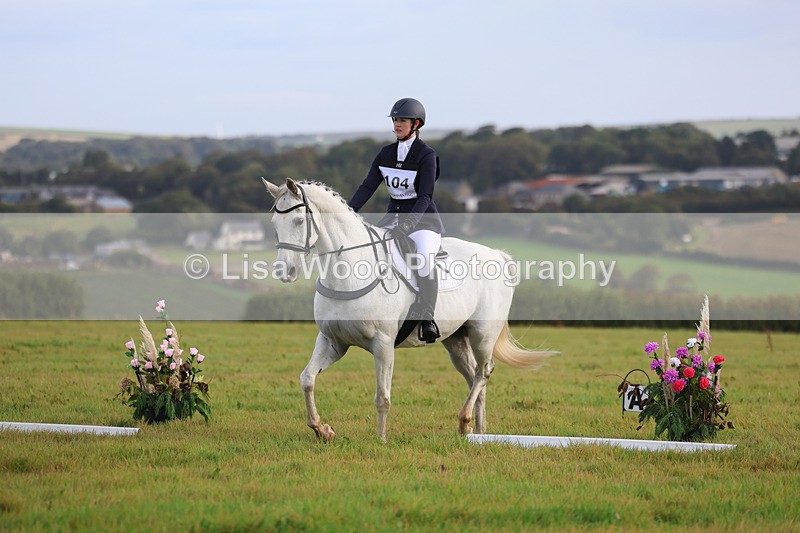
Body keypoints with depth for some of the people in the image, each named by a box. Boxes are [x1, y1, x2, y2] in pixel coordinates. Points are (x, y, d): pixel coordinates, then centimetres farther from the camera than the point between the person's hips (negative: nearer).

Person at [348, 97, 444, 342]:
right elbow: (368, 187, 5)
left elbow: (425, 197, -18)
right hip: (394, 217, 7)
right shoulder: (386, 154, 8)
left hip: (423, 219, -7)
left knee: (423, 260, -34)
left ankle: (427, 320, -35)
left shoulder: (427, 155, -10)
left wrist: (407, 224, -31)